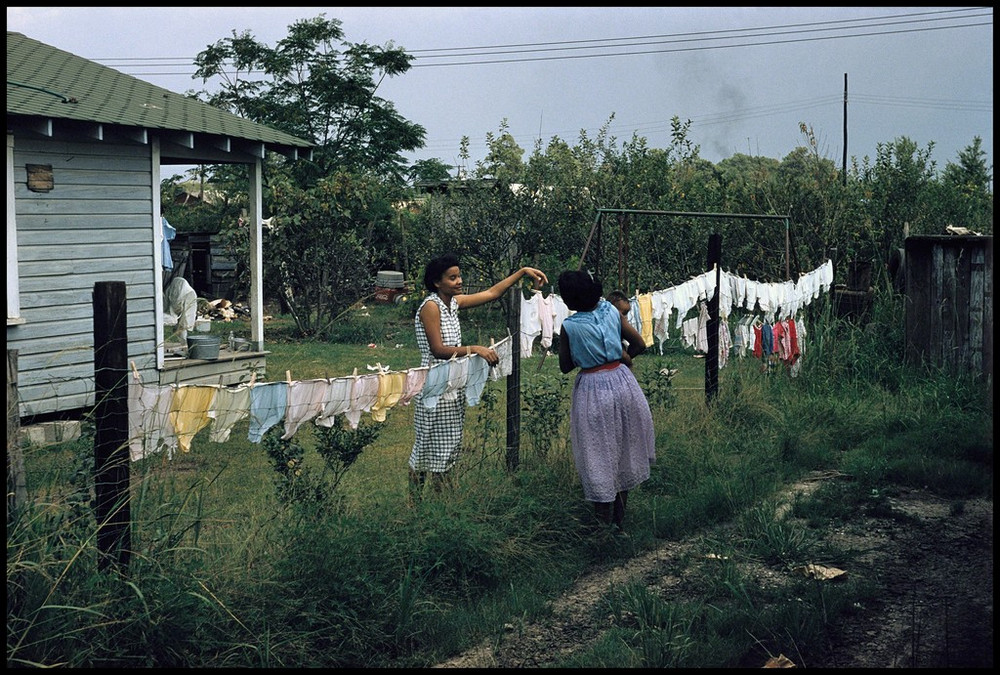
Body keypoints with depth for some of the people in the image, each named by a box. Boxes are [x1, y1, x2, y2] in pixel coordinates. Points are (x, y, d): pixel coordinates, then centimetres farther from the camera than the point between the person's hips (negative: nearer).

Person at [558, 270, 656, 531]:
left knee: (598, 456, 7)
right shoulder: (611, 311, -4)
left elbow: (565, 367, -4)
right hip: (621, 382, 4)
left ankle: (605, 525, 14)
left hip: (592, 390, -4)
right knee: (623, 450, 18)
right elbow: (639, 345, 0)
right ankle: (620, 520, 28)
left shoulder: (569, 327, -15)